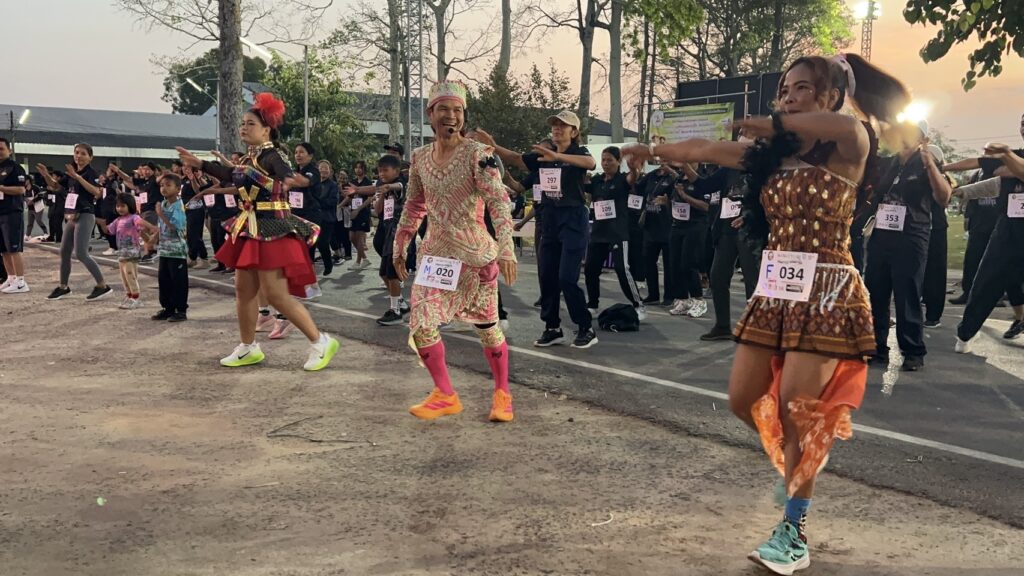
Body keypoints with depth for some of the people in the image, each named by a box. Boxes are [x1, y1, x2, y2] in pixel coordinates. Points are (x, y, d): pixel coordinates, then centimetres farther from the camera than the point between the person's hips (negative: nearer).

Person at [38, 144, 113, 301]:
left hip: (85, 216, -8)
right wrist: (46, 175, 2)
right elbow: (55, 186, 21)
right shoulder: (71, 174, 12)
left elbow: (96, 191, -28)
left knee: (81, 254, -14)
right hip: (71, 217, 8)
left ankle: (103, 286, -10)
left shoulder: (91, 173, -11)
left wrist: (77, 176, -32)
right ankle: (63, 287, 26)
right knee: (64, 252, 13)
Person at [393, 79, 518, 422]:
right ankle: (445, 395, 15)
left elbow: (499, 203, -18)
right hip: (435, 254, 5)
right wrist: (399, 247, 17)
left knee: (487, 327, 6)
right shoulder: (420, 158, 4)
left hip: (476, 255, -4)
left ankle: (502, 394, 26)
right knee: (421, 325, -2)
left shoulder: (478, 154, -11)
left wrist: (506, 250, -28)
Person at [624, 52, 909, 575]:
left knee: (797, 410, -6)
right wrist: (654, 150, 26)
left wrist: (775, 124, -22)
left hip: (826, 292, -7)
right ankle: (803, 466, 35)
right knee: (743, 400, 8)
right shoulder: (772, 155, 12)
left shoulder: (847, 150, -8)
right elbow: (704, 150, 20)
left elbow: (850, 124, -33)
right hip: (775, 291, 7)